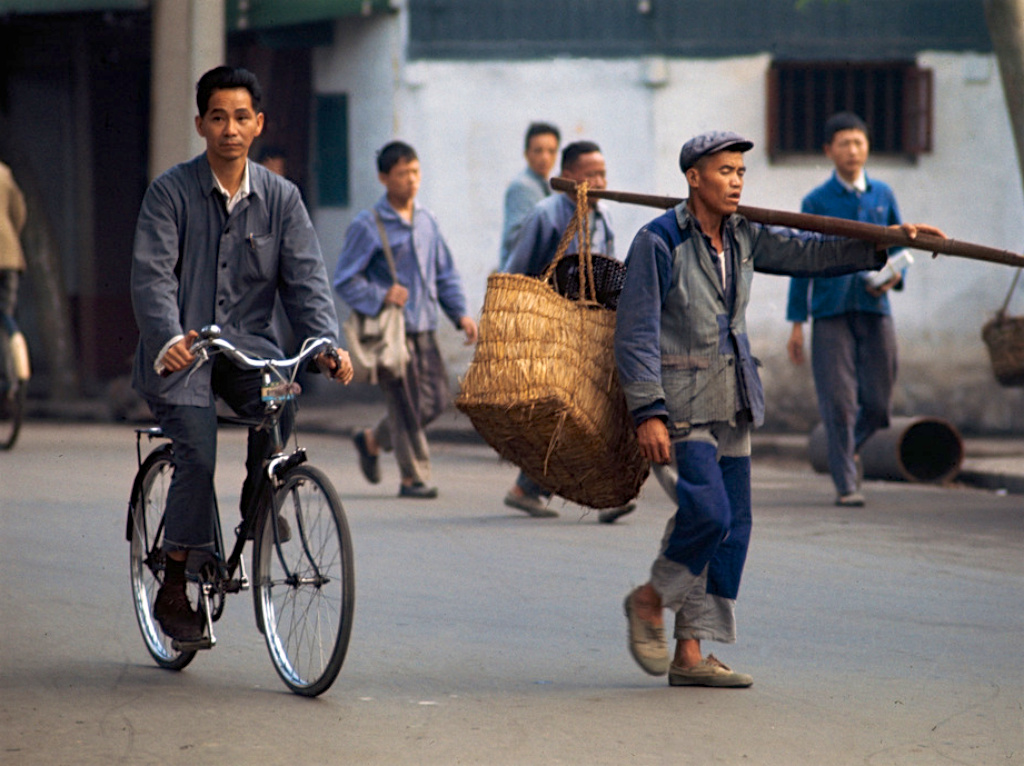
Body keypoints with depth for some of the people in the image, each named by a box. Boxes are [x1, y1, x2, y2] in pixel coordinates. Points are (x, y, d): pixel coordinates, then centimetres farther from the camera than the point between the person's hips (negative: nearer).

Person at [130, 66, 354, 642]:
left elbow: (306, 277, -1)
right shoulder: (171, 192, -5)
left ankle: (261, 501, -3)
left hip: (245, 338, 3)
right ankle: (174, 589, -7)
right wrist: (170, 340, -33)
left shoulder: (281, 198, 6)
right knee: (198, 449, -22)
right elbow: (152, 275, -14)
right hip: (180, 351, -3)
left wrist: (327, 344, -19)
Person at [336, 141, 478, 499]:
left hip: (424, 328, 6)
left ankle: (372, 439, 25)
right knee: (407, 404, -5)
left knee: (435, 398, 4)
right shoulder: (367, 225, -6)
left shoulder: (426, 221, 12)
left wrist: (460, 313, 7)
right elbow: (345, 280, -7)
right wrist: (381, 296, -20)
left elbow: (445, 273, 19)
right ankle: (412, 477, 7)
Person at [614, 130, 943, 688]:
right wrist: (648, 413, -19)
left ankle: (690, 654, 7)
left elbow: (808, 253, 18)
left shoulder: (742, 239, 10)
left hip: (733, 401, 8)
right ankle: (650, 600, 7)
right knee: (709, 513, -19)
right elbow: (636, 331, -13)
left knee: (733, 527, 3)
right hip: (682, 400, -8)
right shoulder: (658, 242, -11)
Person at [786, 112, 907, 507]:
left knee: (878, 404, 1)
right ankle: (846, 485, 1)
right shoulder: (816, 201, 3)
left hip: (874, 310, 3)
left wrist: (894, 277, -6)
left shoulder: (882, 195, 11)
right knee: (838, 403, -7)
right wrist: (796, 324, 0)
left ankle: (849, 447, 31)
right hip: (831, 314, -3)